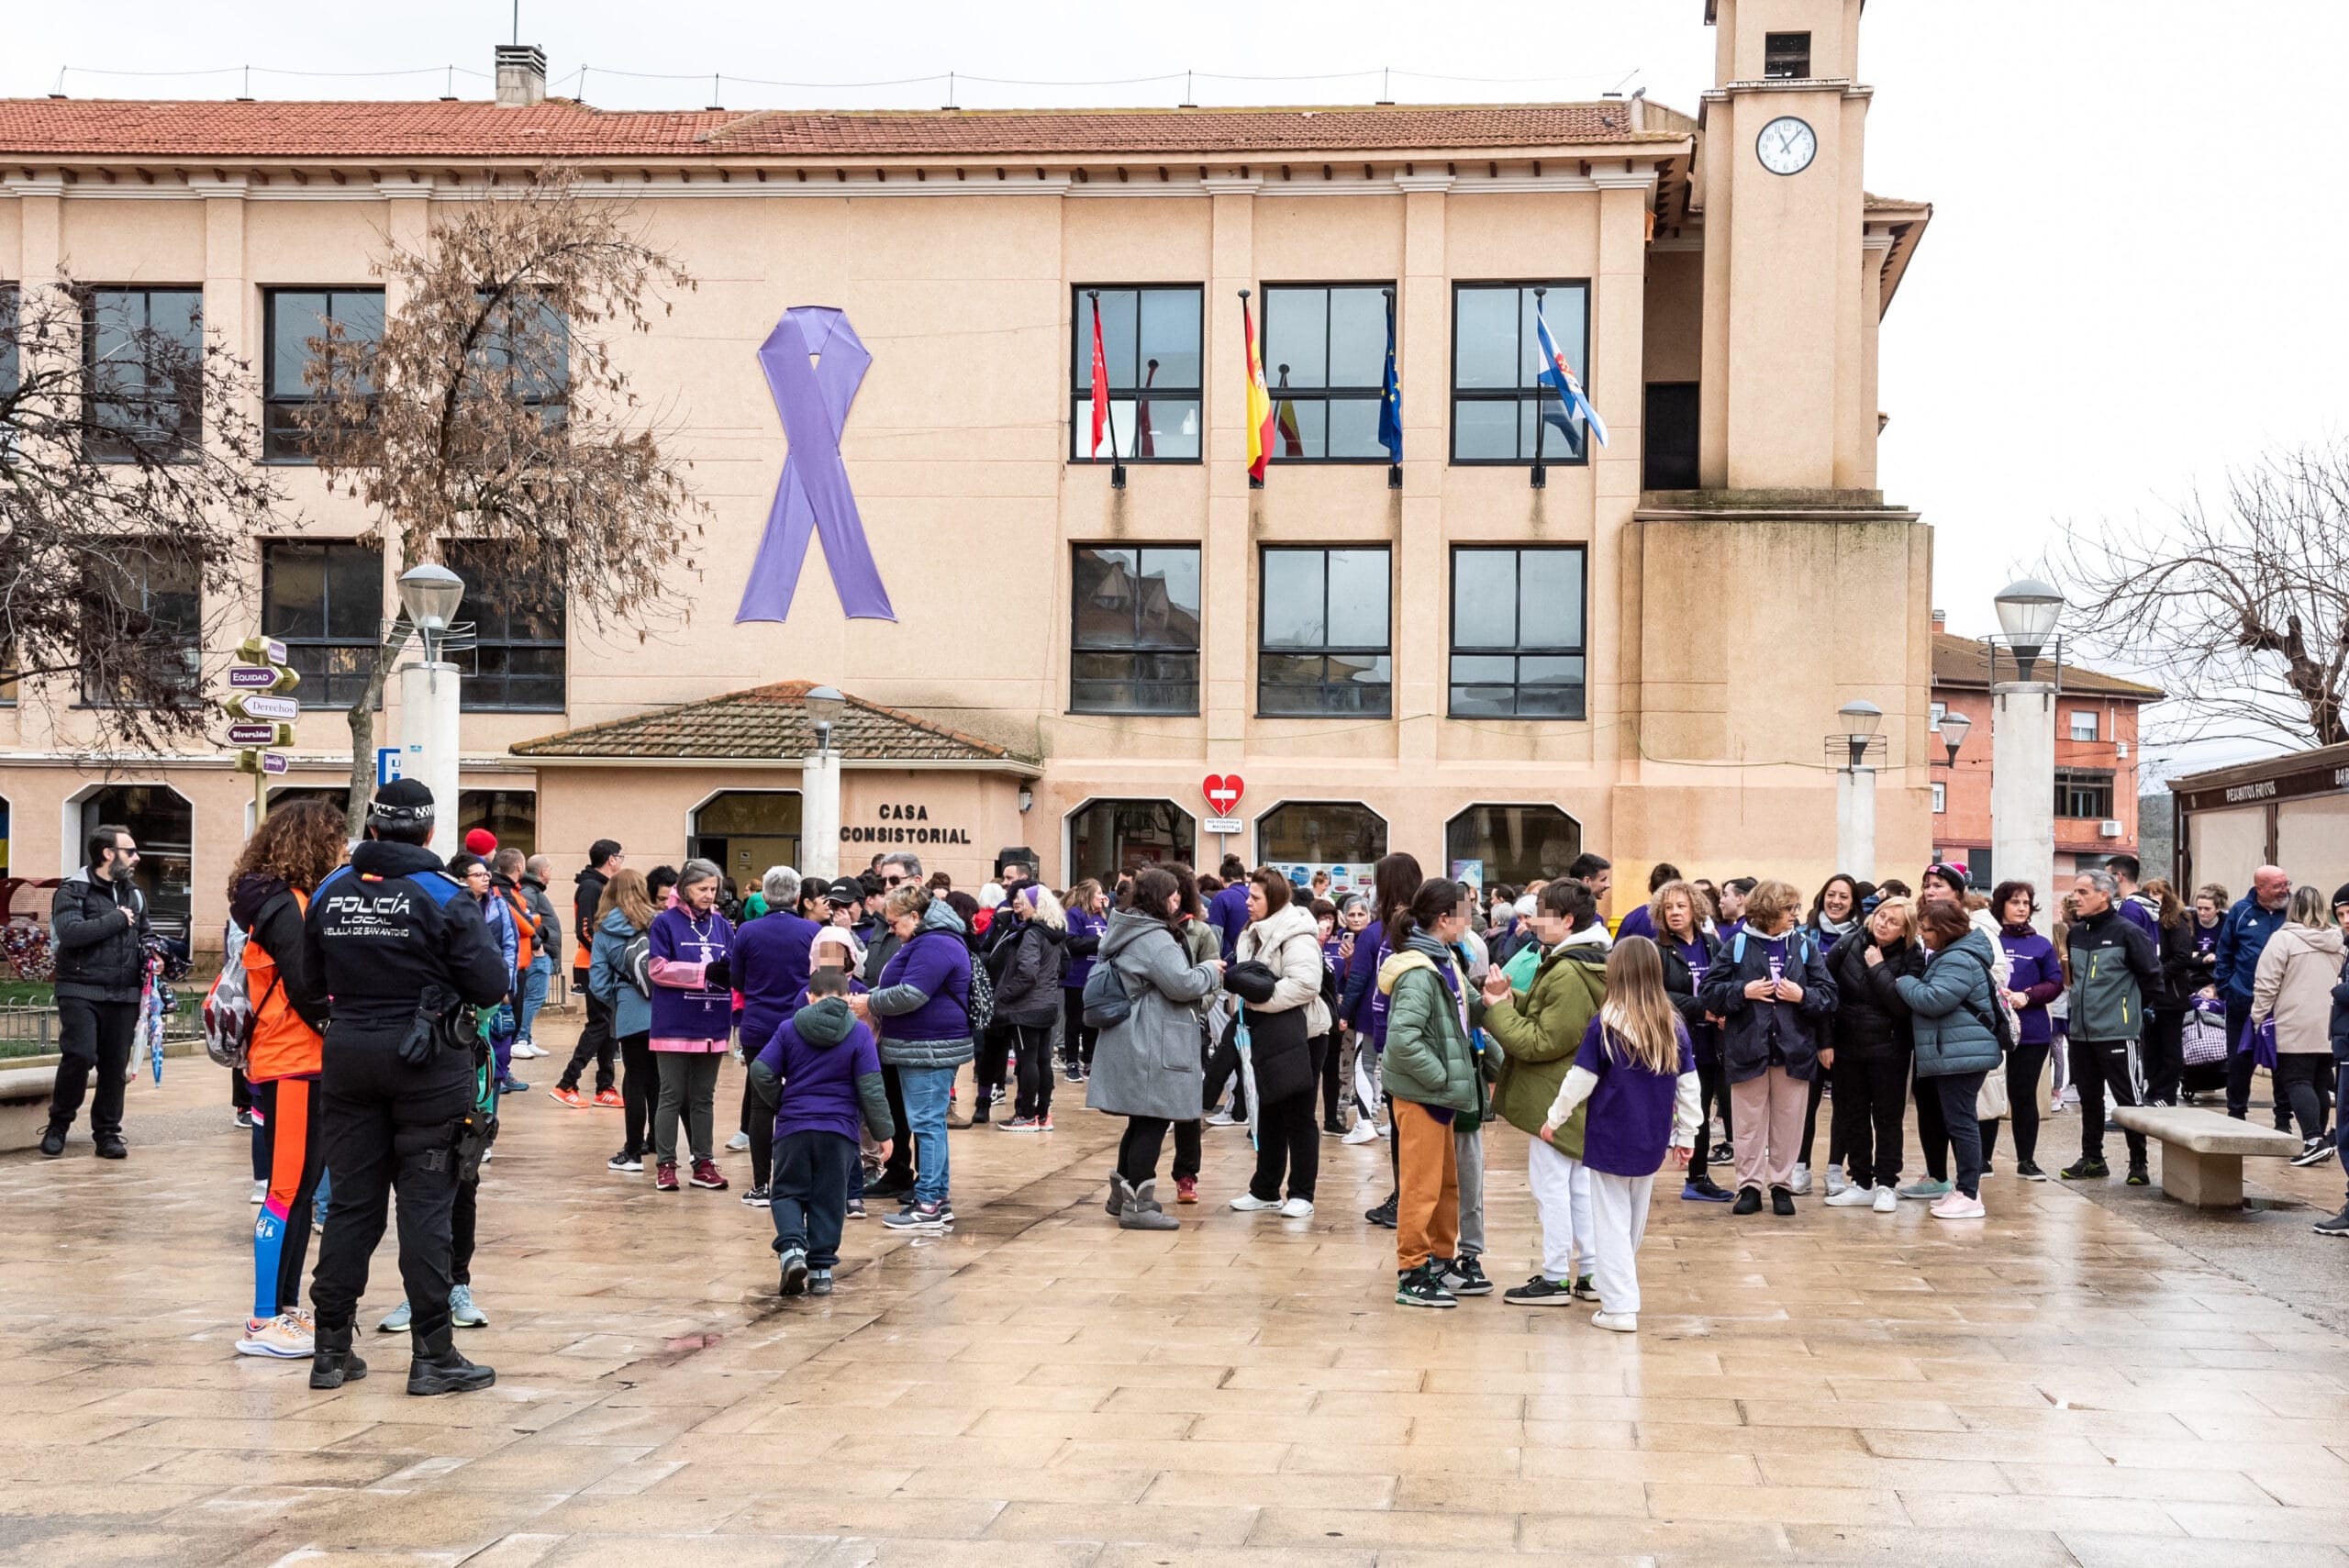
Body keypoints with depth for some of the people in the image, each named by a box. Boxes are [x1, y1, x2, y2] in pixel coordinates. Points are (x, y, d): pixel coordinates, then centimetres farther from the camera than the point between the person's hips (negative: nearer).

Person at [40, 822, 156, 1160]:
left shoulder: (134, 894, 16)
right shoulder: (73, 890, -4)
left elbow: (146, 934, 30)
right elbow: (70, 932, -21)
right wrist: (116, 920, -13)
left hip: (124, 995, 5)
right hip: (81, 992, -5)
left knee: (116, 1065, 4)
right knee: (80, 1056, -16)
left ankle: (107, 1133, 15)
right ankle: (58, 1125, 4)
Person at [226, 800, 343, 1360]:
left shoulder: (276, 901, 15)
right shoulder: (287, 905, -14)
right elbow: (304, 990, -18)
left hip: (293, 1062, 10)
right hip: (294, 1064, -10)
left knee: (301, 1188, 14)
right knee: (289, 1191, -6)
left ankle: (286, 1309, 20)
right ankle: (265, 1324, -2)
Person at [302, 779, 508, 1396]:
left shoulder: (331, 892, 2)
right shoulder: (443, 897, -11)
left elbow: (313, 975, 10)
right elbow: (491, 986, -11)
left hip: (348, 1056, 4)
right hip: (427, 1062, -4)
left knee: (351, 1203, 11)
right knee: (426, 1206, 0)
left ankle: (331, 1349, 15)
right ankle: (432, 1356, 3)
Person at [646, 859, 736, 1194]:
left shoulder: (721, 925, 9)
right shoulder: (665, 922, -5)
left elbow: (735, 967, 11)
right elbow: (658, 969, -13)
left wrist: (729, 971, -12)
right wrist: (705, 971, -20)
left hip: (712, 1025, 5)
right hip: (676, 1025, -5)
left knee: (704, 1098, 11)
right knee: (672, 1097, 2)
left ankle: (704, 1164, 17)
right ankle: (665, 1165, 8)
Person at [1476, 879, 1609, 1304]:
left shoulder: (1567, 974, -22)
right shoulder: (1587, 964, 11)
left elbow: (1541, 1042, -23)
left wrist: (1498, 1007, -16)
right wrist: (1511, 999, -3)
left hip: (1554, 1100, -10)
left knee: (1550, 1186, -2)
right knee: (1580, 1184, 14)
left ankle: (1554, 1280, 4)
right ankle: (1591, 1273, 20)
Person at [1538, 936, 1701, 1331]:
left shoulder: (1606, 1025, -14)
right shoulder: (1673, 1026, -2)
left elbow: (1581, 1079, -11)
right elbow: (1688, 1085, 2)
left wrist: (1554, 1118, 3)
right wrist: (1686, 1134, 12)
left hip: (1610, 1141, -4)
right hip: (1652, 1142, 4)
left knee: (1612, 1222, 2)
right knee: (1636, 1220, 19)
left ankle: (1620, 1306, -1)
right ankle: (1623, 1289, 32)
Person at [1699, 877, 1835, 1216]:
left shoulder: (1805, 945, 3)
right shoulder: (1738, 944, -1)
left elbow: (1828, 995, 3)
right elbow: (1709, 991, -2)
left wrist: (1803, 996, -14)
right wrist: (1743, 992, -15)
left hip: (1793, 1048, 1)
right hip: (1748, 1047, -1)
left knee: (1787, 1123, 7)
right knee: (1750, 1122, 6)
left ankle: (1782, 1185, 18)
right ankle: (1750, 1186, 13)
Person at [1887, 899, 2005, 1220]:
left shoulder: (1959, 961, -17)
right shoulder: (1948, 956, 18)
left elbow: (1932, 1000, -24)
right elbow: (1929, 996, 21)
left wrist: (1900, 980, -13)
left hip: (1960, 1055, -11)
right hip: (1953, 1053, 11)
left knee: (1960, 1121, -8)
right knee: (1957, 1121, 15)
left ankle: (1969, 1196, -5)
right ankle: (1963, 1186, 22)